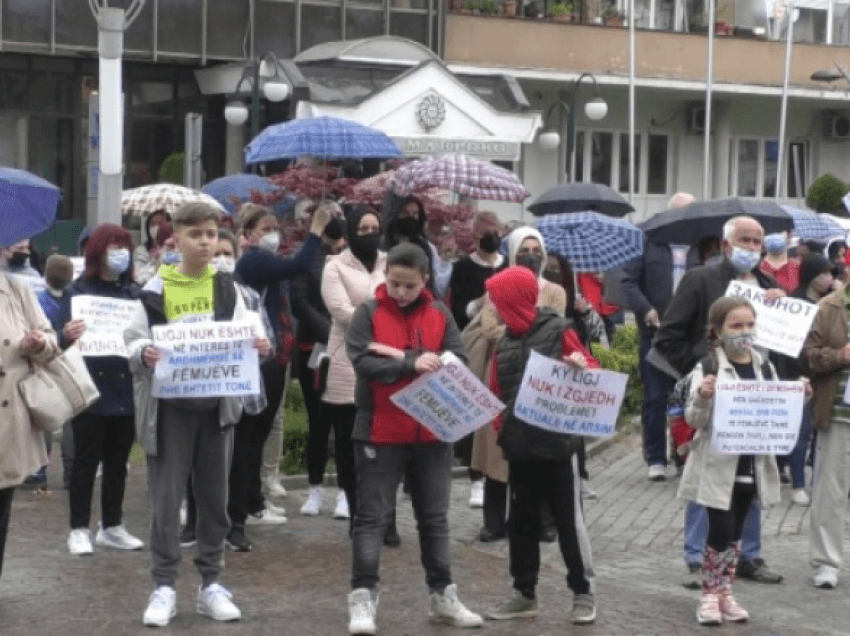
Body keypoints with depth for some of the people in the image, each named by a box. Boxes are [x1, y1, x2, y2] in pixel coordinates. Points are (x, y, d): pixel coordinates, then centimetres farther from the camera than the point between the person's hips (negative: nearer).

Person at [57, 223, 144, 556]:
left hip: (125, 390, 4)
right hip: (91, 390, -4)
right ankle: (79, 529, 9)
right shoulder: (79, 290, -4)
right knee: (86, 461, 2)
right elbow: (64, 340, -8)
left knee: (117, 462, 11)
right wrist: (67, 336, -31)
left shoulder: (133, 292, 9)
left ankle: (112, 527, 21)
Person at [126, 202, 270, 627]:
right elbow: (134, 341, 0)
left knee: (214, 496, 8)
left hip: (217, 404, 2)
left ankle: (211, 584, 18)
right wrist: (143, 352, -21)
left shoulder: (227, 288, 5)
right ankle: (164, 586, 7)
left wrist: (258, 347, -17)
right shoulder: (156, 289, -1)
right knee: (166, 497, -2)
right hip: (170, 405, -2)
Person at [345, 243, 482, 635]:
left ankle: (442, 596, 22)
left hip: (432, 433, 4)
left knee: (434, 517, 12)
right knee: (373, 516, -1)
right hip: (381, 433, -4)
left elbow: (458, 362, -5)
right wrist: (413, 364, -26)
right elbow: (363, 363, -16)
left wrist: (403, 355, -16)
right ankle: (363, 597, 1)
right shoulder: (368, 313, -5)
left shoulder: (439, 314, 4)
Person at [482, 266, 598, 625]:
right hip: (519, 446, 6)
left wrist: (583, 368, -28)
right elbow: (498, 393, 15)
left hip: (557, 444, -6)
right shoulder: (504, 342, 9)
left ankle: (583, 593, 14)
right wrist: (500, 426, -1)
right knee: (521, 521, 11)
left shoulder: (558, 331, -7)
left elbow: (596, 377, -6)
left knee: (568, 519, 3)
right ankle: (525, 594, 21)